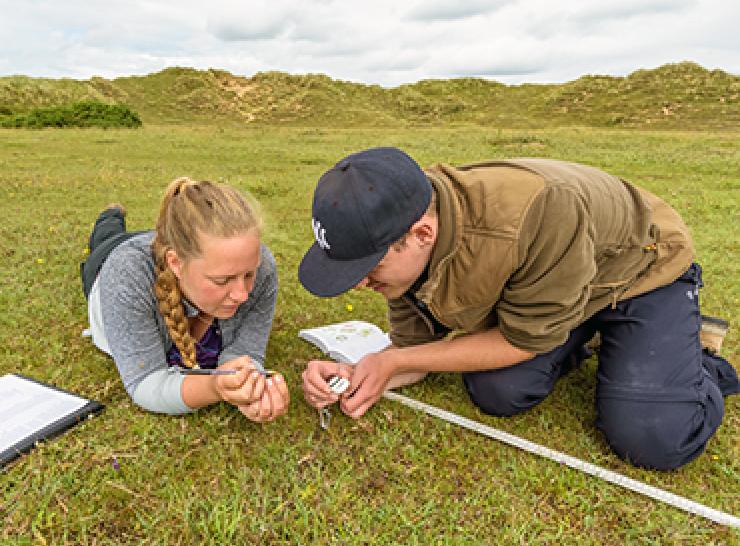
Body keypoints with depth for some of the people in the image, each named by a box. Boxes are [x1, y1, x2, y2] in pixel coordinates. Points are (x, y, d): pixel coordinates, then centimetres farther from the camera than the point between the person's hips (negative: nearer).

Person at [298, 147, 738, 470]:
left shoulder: (539, 213, -44)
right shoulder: (402, 245, -22)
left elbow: (525, 339, -29)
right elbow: (415, 345, -9)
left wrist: (393, 362, -28)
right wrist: (354, 376, -29)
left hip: (642, 266, -4)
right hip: (535, 283, 5)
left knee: (652, 439, -19)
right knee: (496, 392, -16)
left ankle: (700, 370, 14)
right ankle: (571, 351, 15)